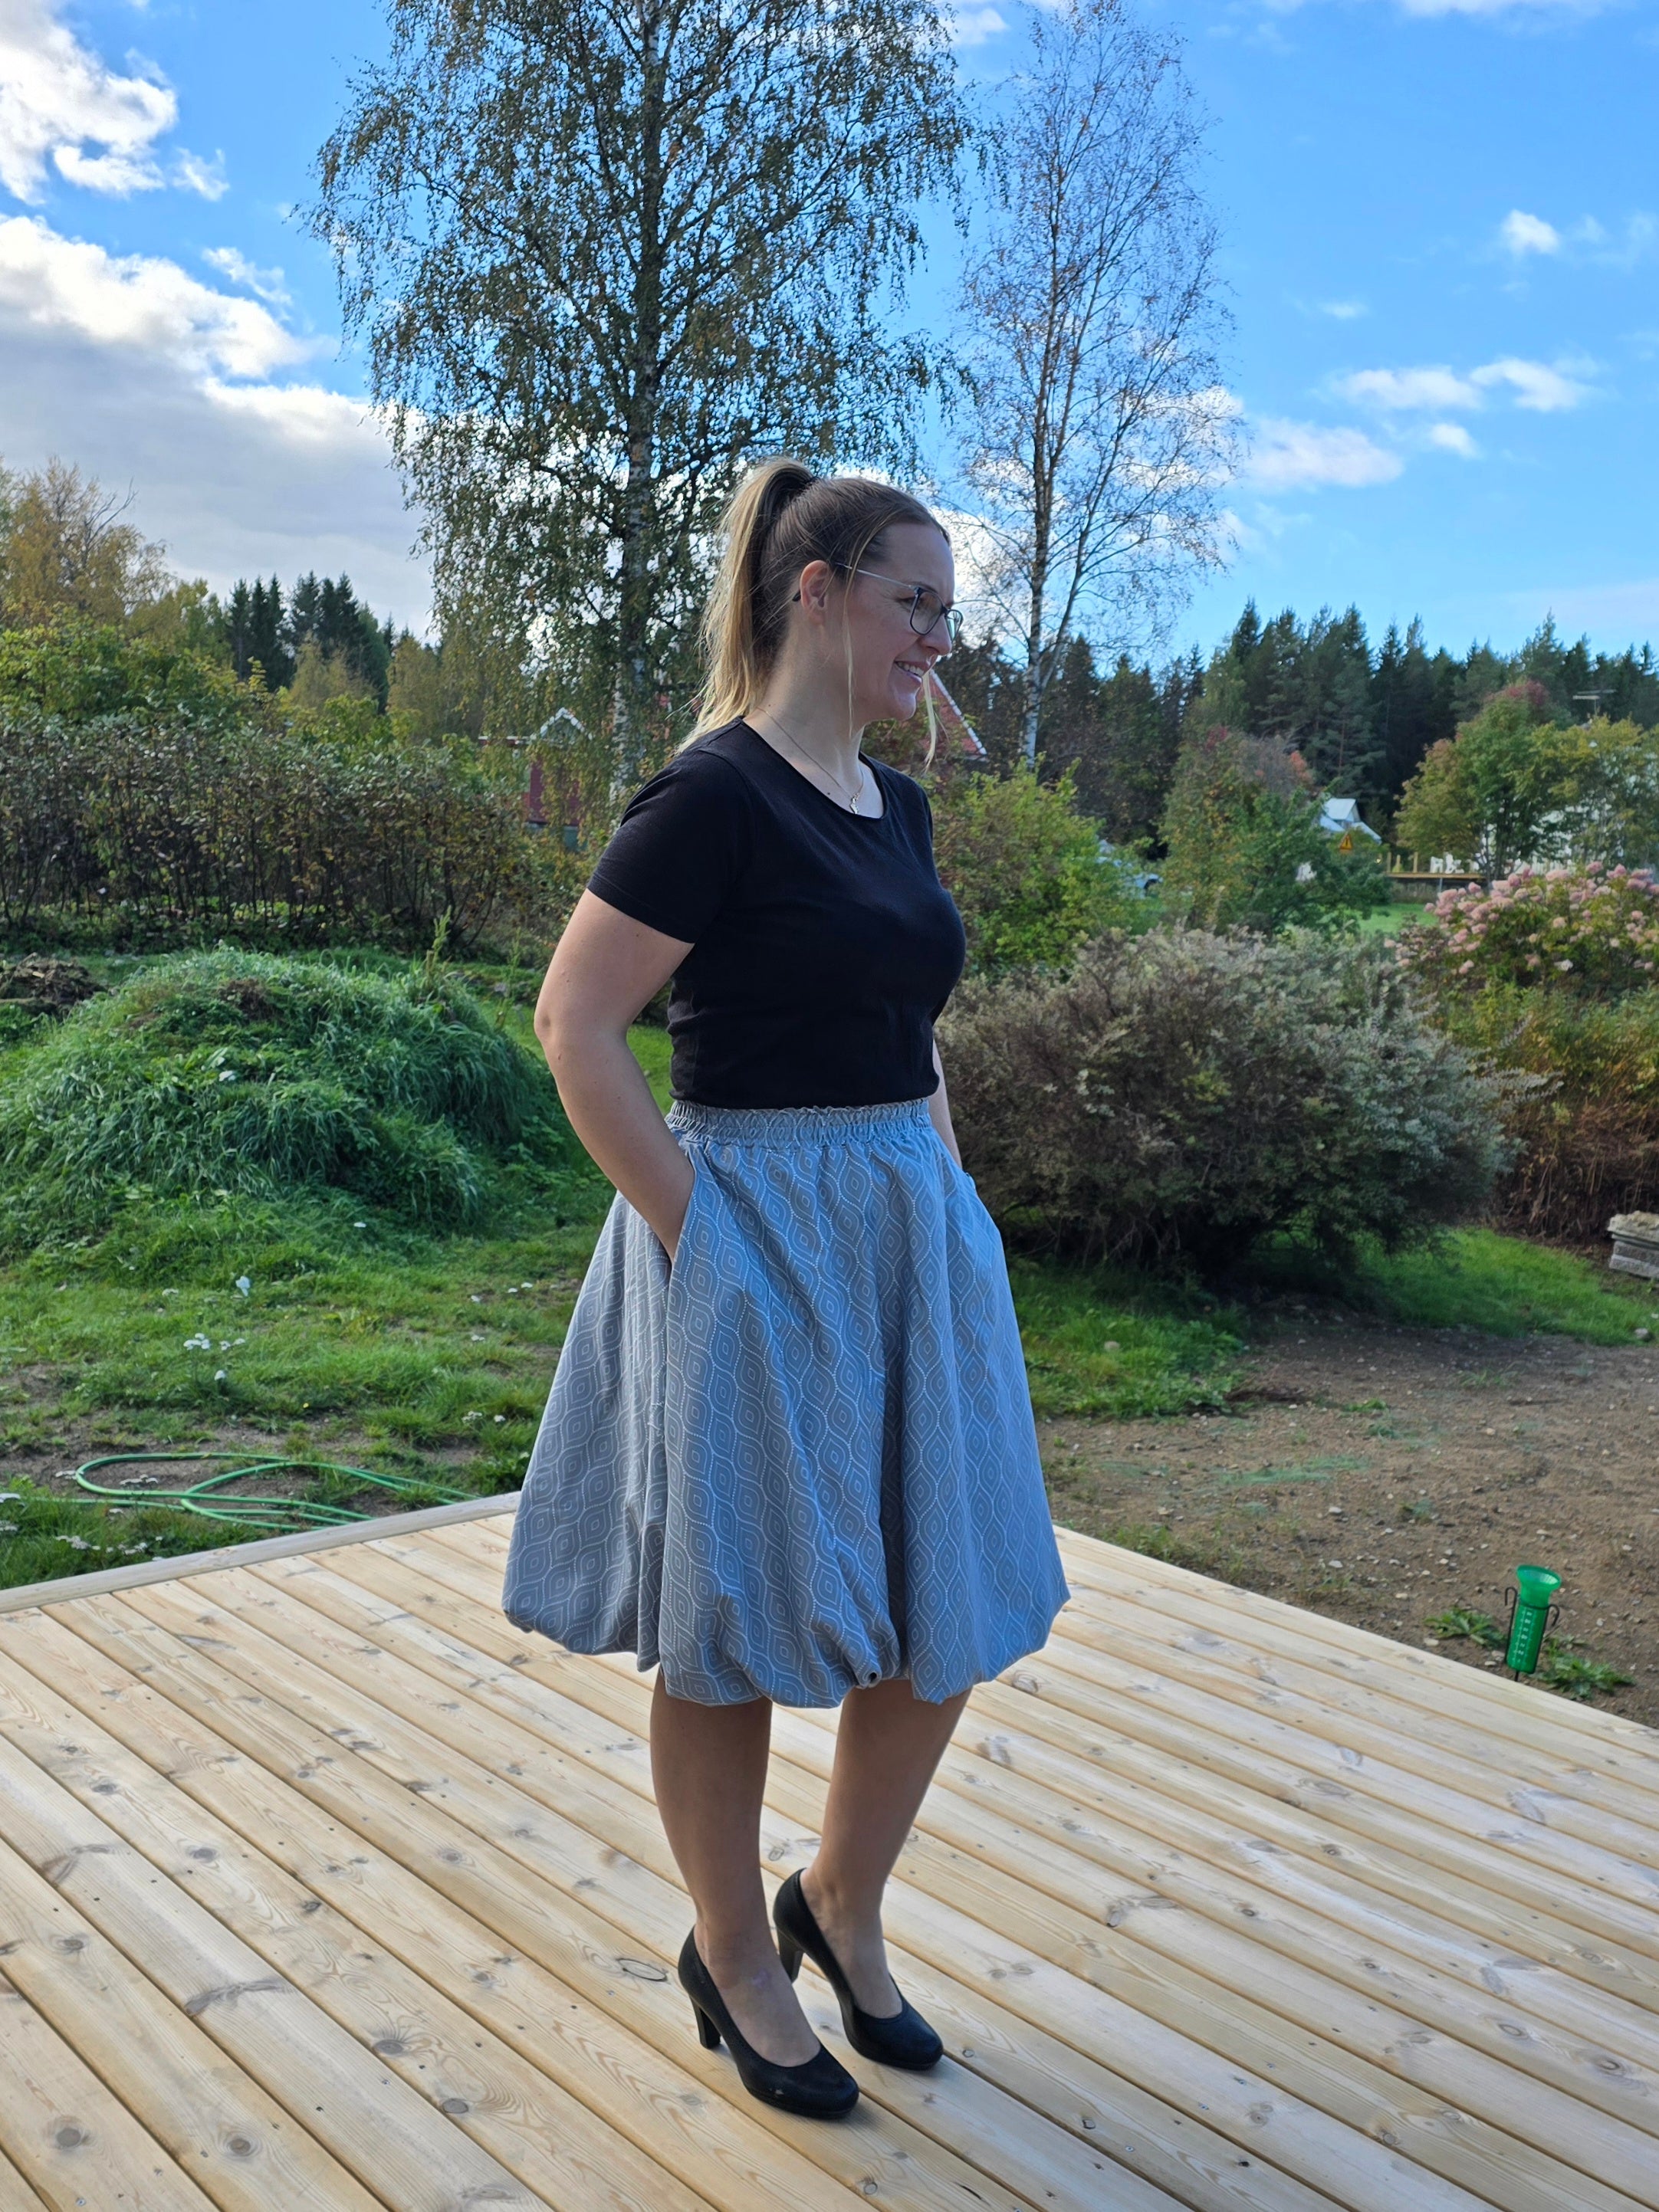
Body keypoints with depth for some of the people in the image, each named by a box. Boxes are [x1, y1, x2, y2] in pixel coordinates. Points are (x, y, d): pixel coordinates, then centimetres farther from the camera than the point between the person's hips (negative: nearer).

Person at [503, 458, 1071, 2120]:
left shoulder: (895, 803, 11)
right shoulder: (716, 795, -13)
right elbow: (573, 1024, -15)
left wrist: (948, 1196, 11)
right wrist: (700, 1231, -15)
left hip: (915, 1238, 8)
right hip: (757, 1249, -8)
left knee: (949, 1609, 13)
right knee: (734, 1635, 8)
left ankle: (841, 1910, 37)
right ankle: (732, 1957, 32)